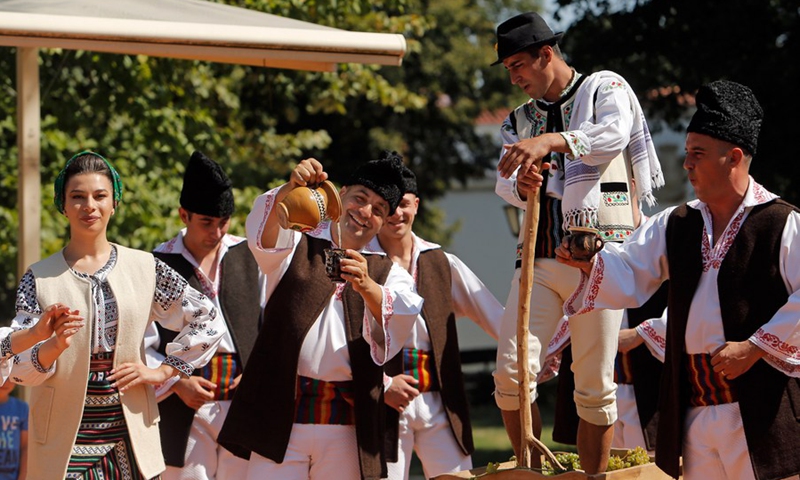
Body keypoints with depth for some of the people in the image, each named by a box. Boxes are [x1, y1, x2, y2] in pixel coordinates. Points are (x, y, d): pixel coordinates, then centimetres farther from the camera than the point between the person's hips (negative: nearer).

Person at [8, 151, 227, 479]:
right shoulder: (39, 278, 1)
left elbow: (208, 320, 10)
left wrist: (162, 372, 3)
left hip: (130, 437, 2)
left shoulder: (144, 269, 5)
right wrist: (54, 345, -24)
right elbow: (17, 368, -5)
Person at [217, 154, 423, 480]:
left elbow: (402, 315, -7)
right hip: (282, 415, -1)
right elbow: (263, 234, -10)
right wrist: (290, 189, -30)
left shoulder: (386, 272, 15)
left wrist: (366, 287, -28)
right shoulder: (297, 246, 14)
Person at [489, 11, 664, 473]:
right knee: (511, 374, -9)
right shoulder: (521, 119, 19)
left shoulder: (606, 88, 5)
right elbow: (505, 182, 3)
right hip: (540, 259, 4)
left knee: (596, 387, -3)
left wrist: (550, 141, -33)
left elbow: (614, 134, -18)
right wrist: (521, 186, -22)